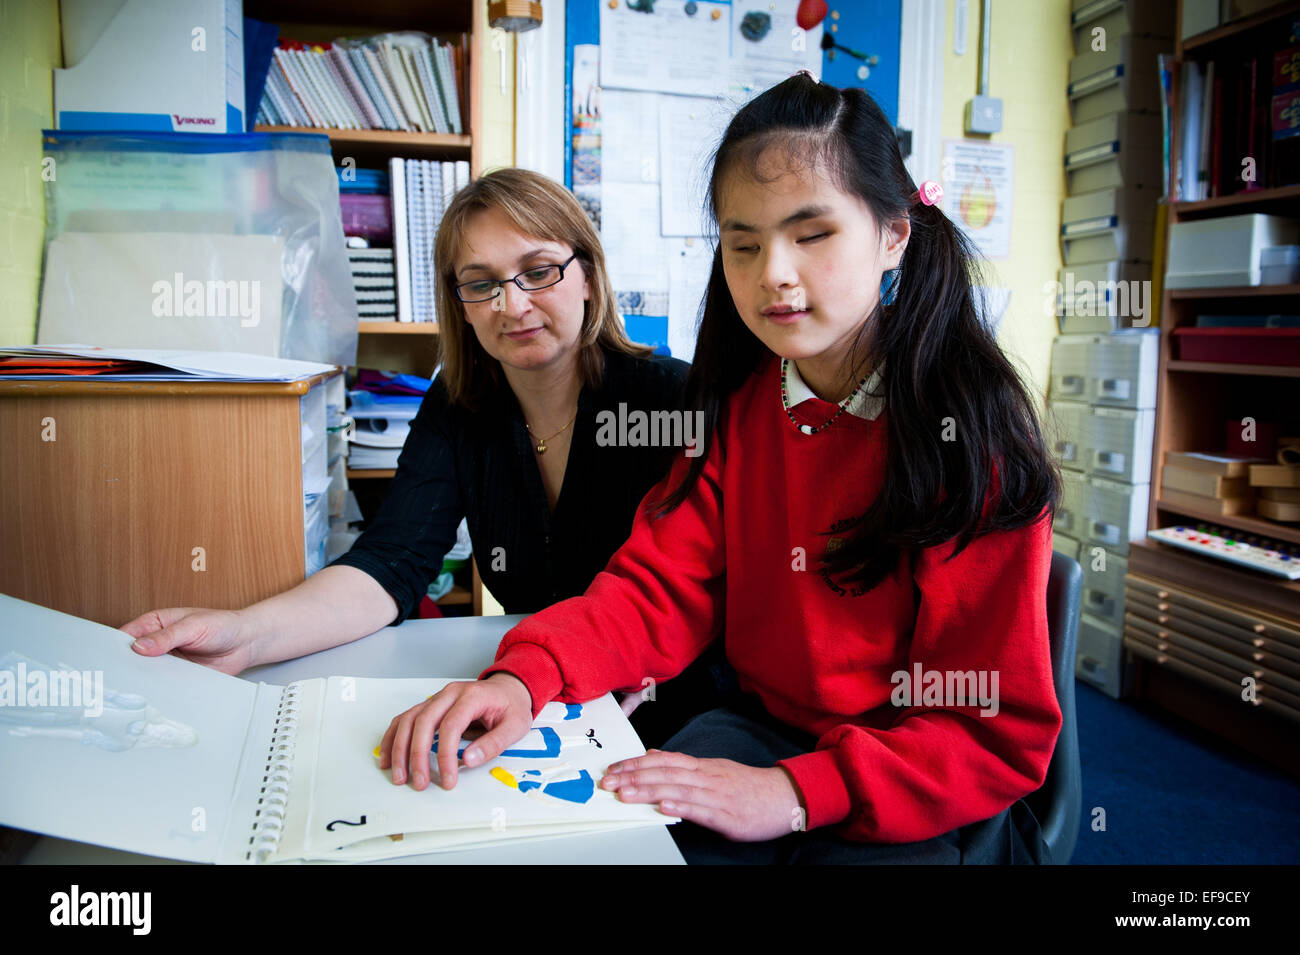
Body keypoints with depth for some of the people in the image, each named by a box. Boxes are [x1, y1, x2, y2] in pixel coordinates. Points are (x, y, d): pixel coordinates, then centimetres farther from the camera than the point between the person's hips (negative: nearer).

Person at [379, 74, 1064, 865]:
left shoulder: (975, 428, -15)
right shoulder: (740, 402, 1)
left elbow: (998, 729, -15)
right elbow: (659, 590, -4)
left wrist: (796, 794, -27)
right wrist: (525, 676, -24)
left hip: (931, 794, -2)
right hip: (762, 726, 3)